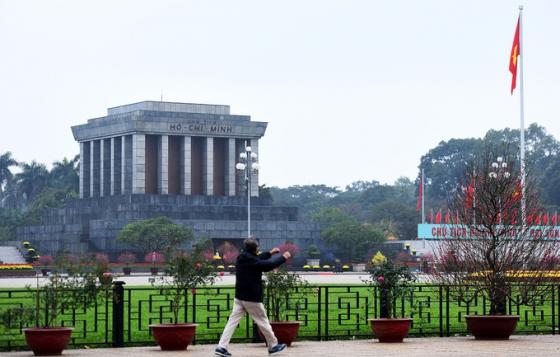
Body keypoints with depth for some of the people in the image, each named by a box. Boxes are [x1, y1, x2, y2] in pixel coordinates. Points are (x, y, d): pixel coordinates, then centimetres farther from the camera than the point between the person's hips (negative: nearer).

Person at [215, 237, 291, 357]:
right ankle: (273, 346, 18)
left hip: (239, 297, 8)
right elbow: (269, 265, -19)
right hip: (252, 298, -8)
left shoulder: (243, 258, 8)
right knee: (263, 322, 6)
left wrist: (269, 253, 31)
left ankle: (221, 347, -7)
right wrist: (283, 257, -6)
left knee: (233, 321, 2)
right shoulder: (250, 260, -18)